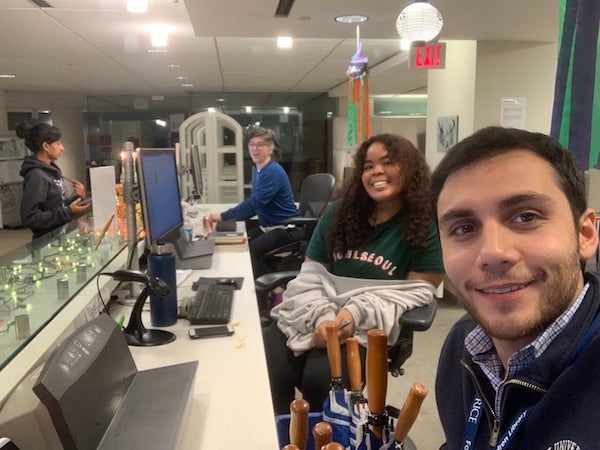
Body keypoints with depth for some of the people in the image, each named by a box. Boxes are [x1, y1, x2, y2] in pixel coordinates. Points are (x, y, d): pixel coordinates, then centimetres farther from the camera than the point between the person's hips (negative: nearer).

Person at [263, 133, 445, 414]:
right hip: (314, 314, 4)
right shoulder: (339, 212, 10)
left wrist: (357, 313, -19)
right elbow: (311, 275, 7)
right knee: (263, 368, -22)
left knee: (320, 376, -30)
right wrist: (321, 316, -15)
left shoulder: (427, 225, -1)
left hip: (372, 325, -3)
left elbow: (418, 290, -5)